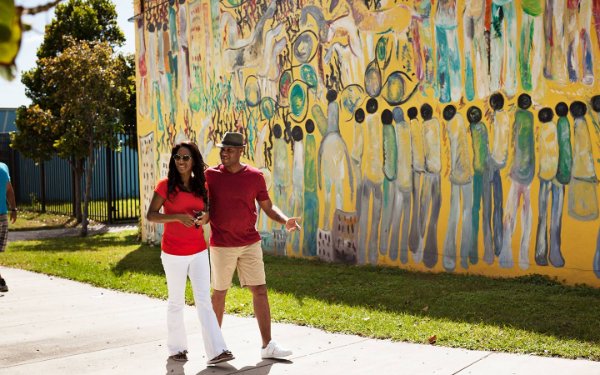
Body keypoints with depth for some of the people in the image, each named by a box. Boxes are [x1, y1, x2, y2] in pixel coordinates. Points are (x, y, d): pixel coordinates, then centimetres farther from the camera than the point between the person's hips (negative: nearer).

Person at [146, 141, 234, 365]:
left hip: (198, 252, 3)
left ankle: (216, 351, -6)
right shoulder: (165, 185, -7)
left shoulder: (202, 186, 4)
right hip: (173, 254, -3)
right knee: (176, 302, 8)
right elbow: (150, 215, -12)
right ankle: (176, 348, 23)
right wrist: (178, 217, -24)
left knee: (204, 300, -2)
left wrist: (205, 217, -8)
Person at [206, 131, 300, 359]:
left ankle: (267, 345, 5)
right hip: (222, 246, -2)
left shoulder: (254, 176, 0)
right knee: (219, 293, 9)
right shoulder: (210, 176, -4)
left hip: (250, 244, 2)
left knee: (260, 291, 0)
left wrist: (285, 221, -14)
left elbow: (268, 207, 5)